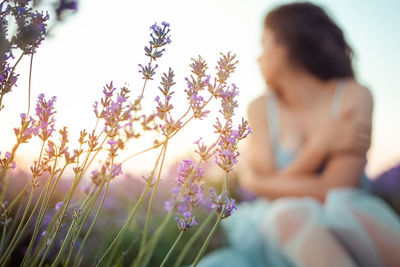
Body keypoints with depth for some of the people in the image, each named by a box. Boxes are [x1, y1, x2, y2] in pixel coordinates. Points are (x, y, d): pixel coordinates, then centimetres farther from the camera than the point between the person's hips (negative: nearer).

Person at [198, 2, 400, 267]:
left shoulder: (354, 96, -5)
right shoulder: (261, 109, 5)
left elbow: (334, 190, -14)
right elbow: (262, 180, -7)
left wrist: (256, 182, -9)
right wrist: (322, 144, -14)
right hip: (287, 240, 1)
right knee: (287, 213, -33)